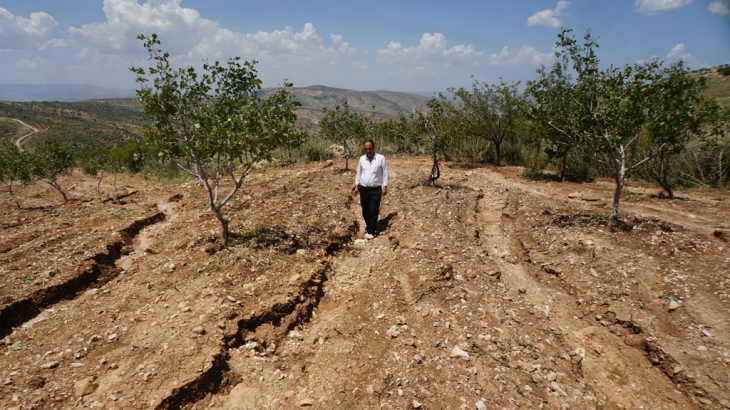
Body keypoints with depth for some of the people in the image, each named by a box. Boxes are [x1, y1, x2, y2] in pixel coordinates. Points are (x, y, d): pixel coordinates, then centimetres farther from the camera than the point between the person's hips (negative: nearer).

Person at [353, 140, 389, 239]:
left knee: (373, 211, -1)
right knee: (365, 211, 11)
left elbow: (385, 173, -3)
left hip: (376, 190, -3)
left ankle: (371, 231, 8)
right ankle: (368, 224, 35)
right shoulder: (362, 159, 4)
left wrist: (385, 187, -8)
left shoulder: (381, 158, -7)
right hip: (363, 189, 4)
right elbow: (359, 173, 13)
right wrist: (356, 186, 10)